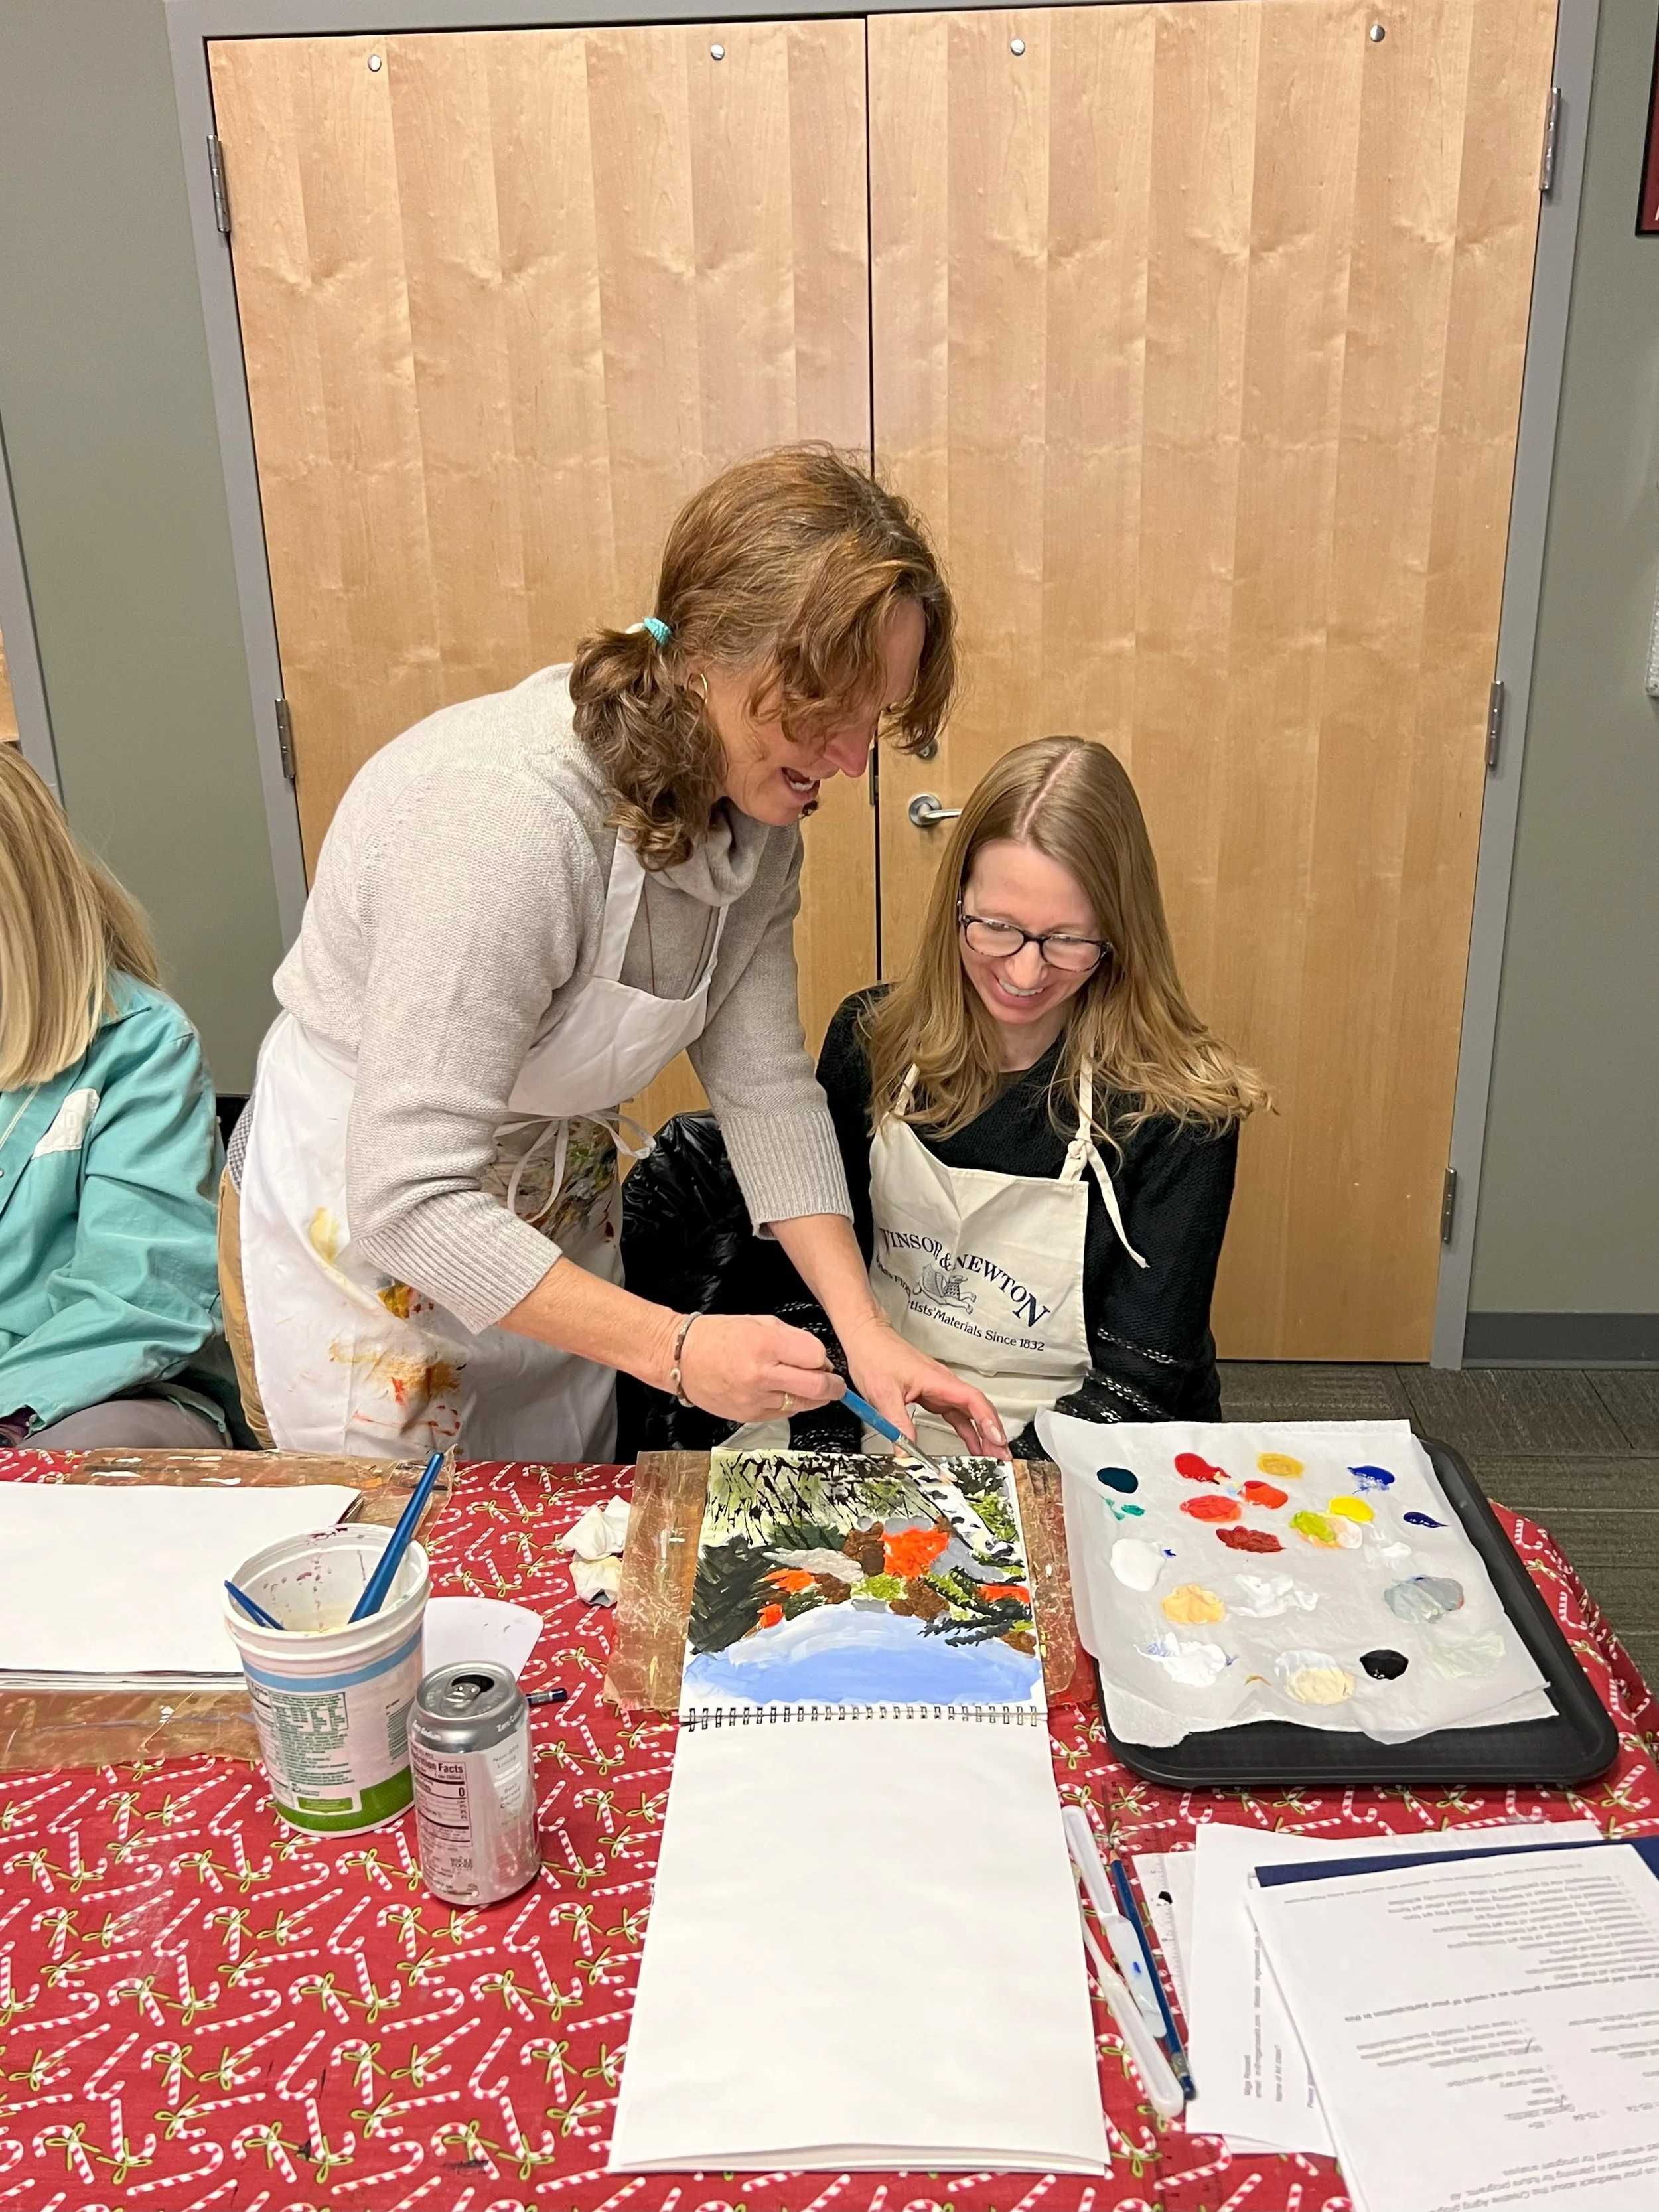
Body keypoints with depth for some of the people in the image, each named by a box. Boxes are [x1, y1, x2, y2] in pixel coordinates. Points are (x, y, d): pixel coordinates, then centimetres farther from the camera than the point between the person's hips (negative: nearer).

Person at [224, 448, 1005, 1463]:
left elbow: (764, 1082, -8)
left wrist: (867, 1331, -15)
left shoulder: (758, 808, -11)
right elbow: (408, 1198, -36)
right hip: (363, 1229, -6)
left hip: (556, 1219, 7)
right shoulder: (509, 816, -36)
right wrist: (675, 1348, -37)